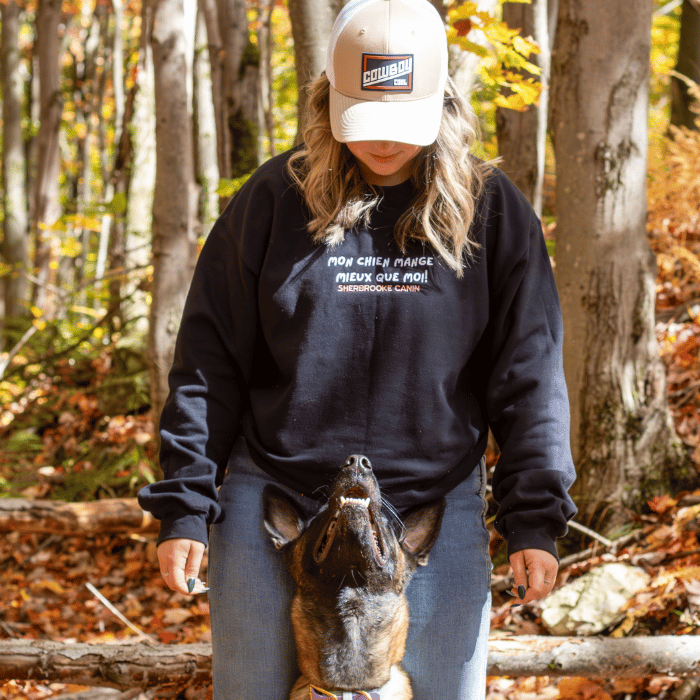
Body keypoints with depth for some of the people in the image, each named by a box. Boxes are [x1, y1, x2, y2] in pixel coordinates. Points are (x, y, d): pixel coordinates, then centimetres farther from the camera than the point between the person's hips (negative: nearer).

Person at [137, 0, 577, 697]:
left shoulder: (490, 209, 1)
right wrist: (184, 506, -4)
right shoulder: (275, 198, -1)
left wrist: (535, 518, -5)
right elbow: (209, 363, 0)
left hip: (434, 509, 0)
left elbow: (529, 373, 1)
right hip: (274, 505, 0)